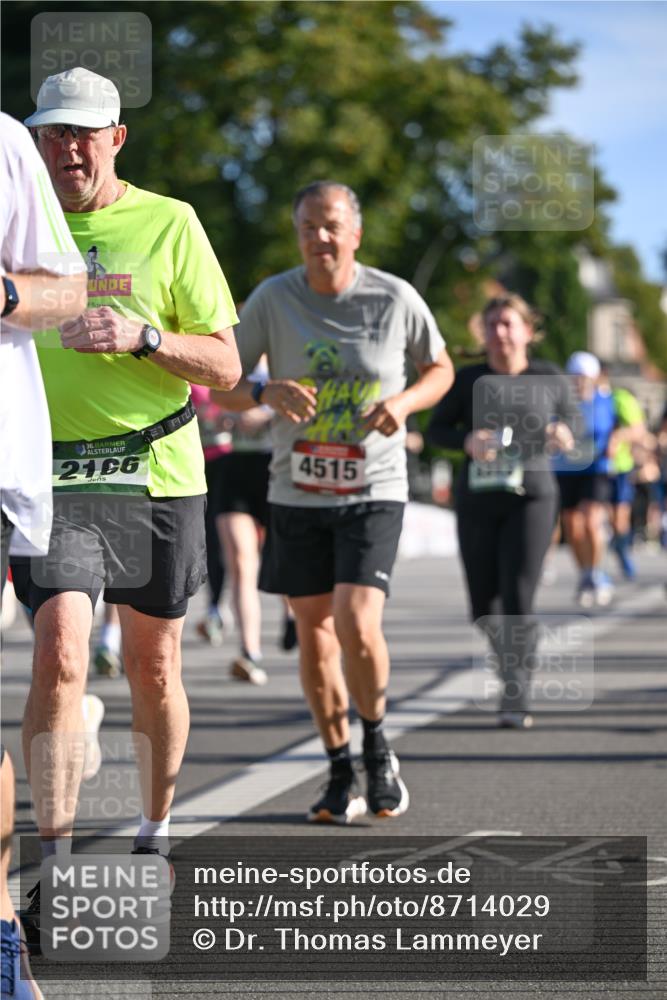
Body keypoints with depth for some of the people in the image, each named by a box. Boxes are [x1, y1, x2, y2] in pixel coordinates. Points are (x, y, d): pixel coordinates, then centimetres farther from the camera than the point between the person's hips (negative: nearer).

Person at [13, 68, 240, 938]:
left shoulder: (169, 224, 2)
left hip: (158, 474, 1)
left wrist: (143, 337, -15)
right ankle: (53, 866, -18)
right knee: (60, 649, -19)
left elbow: (224, 366, 0)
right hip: (52, 475, 0)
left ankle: (156, 834, 30)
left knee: (154, 668, 9)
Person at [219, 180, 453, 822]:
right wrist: (266, 393, -22)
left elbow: (440, 369, 11)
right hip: (297, 496, 2)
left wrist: (404, 402, -10)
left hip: (374, 491, -2)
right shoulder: (273, 298, -3)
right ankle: (340, 773, 22)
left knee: (357, 625, -17)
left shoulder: (395, 299, -4)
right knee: (314, 632, 7)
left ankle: (376, 747, 9)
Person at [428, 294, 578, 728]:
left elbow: (570, 416, 15)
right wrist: (467, 441, -15)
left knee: (518, 601, -15)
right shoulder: (469, 379, 3)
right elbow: (437, 428, 6)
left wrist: (563, 433, -9)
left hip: (531, 499, -2)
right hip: (477, 501, 2)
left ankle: (516, 698, -12)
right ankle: (514, 662, 39)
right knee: (485, 608, 8)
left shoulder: (549, 378, 2)